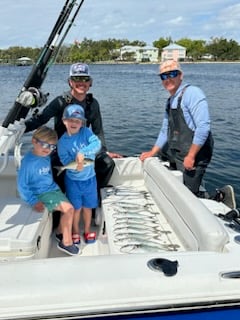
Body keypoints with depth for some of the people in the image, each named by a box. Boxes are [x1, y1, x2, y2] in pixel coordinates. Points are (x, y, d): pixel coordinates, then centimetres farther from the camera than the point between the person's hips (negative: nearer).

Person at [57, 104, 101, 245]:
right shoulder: (62, 141, -9)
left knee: (88, 206, 15)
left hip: (89, 178, 1)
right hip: (73, 180, -1)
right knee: (76, 207, 13)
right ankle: (76, 231, 37)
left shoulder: (86, 132, -9)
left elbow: (97, 144, -25)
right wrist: (75, 165, -32)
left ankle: (87, 230, 38)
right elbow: (65, 161, -12)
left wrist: (82, 153, -37)